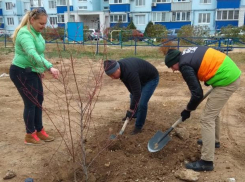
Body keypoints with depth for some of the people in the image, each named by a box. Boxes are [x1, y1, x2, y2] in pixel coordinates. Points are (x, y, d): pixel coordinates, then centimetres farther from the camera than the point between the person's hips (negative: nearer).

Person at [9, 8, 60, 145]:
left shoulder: (35, 32, 6)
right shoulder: (25, 34, -24)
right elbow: (32, 54, -40)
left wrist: (40, 69, 21)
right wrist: (49, 67, -50)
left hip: (31, 72, 9)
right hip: (21, 73, -9)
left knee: (39, 101, 13)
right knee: (31, 103, -2)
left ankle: (39, 131, 25)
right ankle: (30, 135, 13)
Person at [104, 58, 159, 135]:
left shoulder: (130, 72, -42)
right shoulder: (119, 66, -15)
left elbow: (137, 93, -36)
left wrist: (131, 109, -28)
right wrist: (133, 94, 2)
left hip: (151, 78, -9)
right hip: (140, 78, 9)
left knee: (142, 103, -15)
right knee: (132, 96, 20)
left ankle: (138, 127, 4)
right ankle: (134, 115, 46)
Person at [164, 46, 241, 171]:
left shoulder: (185, 66, -15)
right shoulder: (189, 53, 11)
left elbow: (197, 94, -15)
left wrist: (188, 110, 0)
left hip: (226, 81, -10)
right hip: (233, 74, 10)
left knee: (207, 119, -6)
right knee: (213, 112, 25)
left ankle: (206, 162, -2)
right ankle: (214, 141, 44)